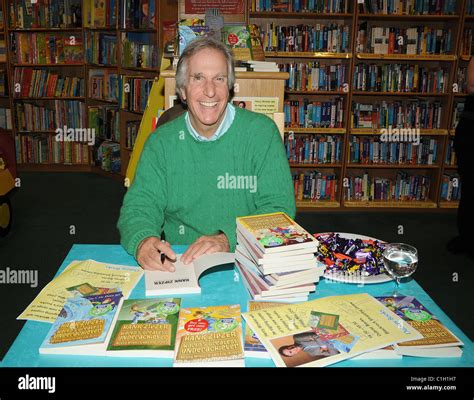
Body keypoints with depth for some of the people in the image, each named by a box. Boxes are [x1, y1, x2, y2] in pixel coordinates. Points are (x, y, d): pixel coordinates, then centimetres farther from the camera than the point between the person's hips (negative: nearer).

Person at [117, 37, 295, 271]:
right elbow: (140, 204, 0)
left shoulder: (262, 131, -3)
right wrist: (143, 240, -24)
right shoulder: (161, 141, 5)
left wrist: (227, 239, -24)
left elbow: (279, 207, -8)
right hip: (176, 265, 4)